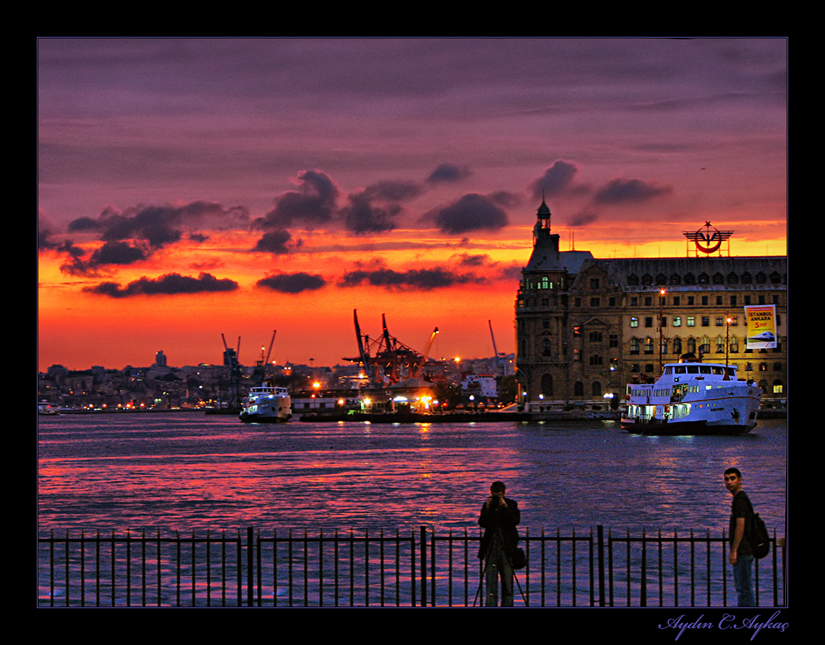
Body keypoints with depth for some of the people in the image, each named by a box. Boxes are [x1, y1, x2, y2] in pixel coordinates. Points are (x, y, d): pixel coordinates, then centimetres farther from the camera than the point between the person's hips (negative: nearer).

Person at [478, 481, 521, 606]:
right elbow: (482, 523, -6)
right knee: (491, 581, -4)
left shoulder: (511, 504, 4)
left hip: (506, 549, 0)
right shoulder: (488, 505, 6)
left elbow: (516, 521, -12)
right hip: (491, 548, 1)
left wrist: (505, 507, -20)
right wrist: (487, 508, -17)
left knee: (507, 580, 2)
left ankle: (507, 607, 9)